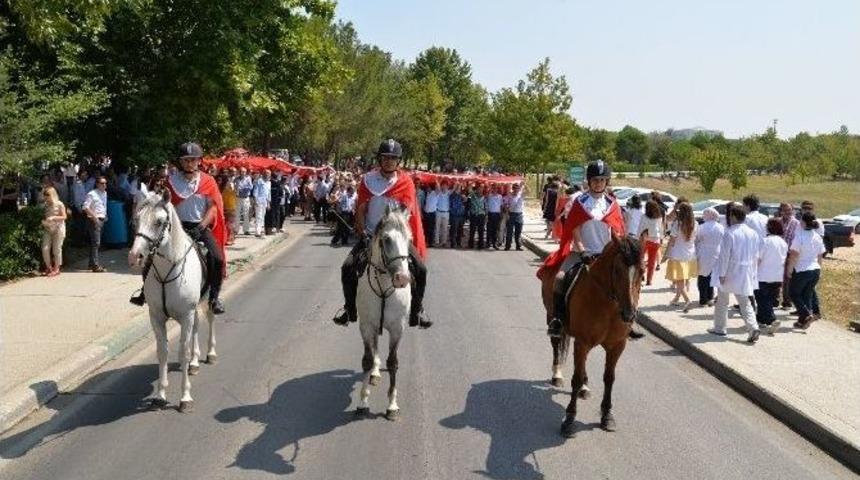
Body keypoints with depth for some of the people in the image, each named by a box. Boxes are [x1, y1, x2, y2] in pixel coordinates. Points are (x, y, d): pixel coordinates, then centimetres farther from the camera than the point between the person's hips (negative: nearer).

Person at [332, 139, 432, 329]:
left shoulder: (406, 183, -2)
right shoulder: (368, 180, 2)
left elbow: (405, 213, -10)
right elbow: (361, 209, 1)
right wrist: (362, 233, -11)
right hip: (371, 234, 1)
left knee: (420, 269, -18)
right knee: (348, 267, -16)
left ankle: (417, 309, 2)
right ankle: (350, 308, 4)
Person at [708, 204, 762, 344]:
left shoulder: (730, 233, -16)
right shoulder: (753, 233, 4)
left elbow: (725, 255, -17)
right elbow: (756, 256, 9)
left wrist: (722, 274, -13)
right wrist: (753, 272, 17)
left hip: (730, 273, -5)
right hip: (746, 273, 5)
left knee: (722, 302, 12)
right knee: (745, 303, 8)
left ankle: (719, 328, 21)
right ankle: (753, 327, -10)